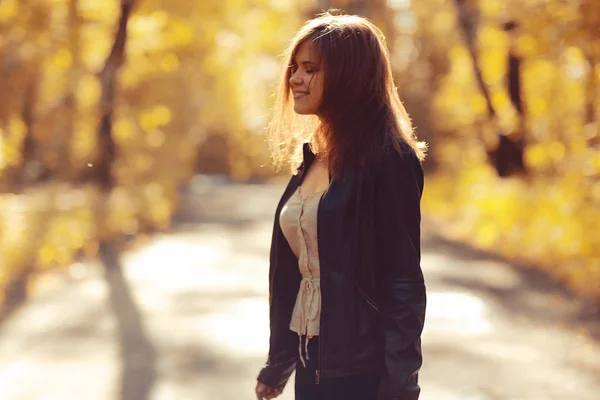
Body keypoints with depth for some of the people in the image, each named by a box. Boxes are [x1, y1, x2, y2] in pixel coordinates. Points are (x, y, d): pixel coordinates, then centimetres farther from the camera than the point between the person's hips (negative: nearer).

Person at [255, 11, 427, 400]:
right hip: (312, 361, 7)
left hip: (363, 368, -7)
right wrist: (279, 361, 17)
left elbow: (405, 284, -16)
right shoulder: (311, 156, 10)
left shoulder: (389, 159, -13)